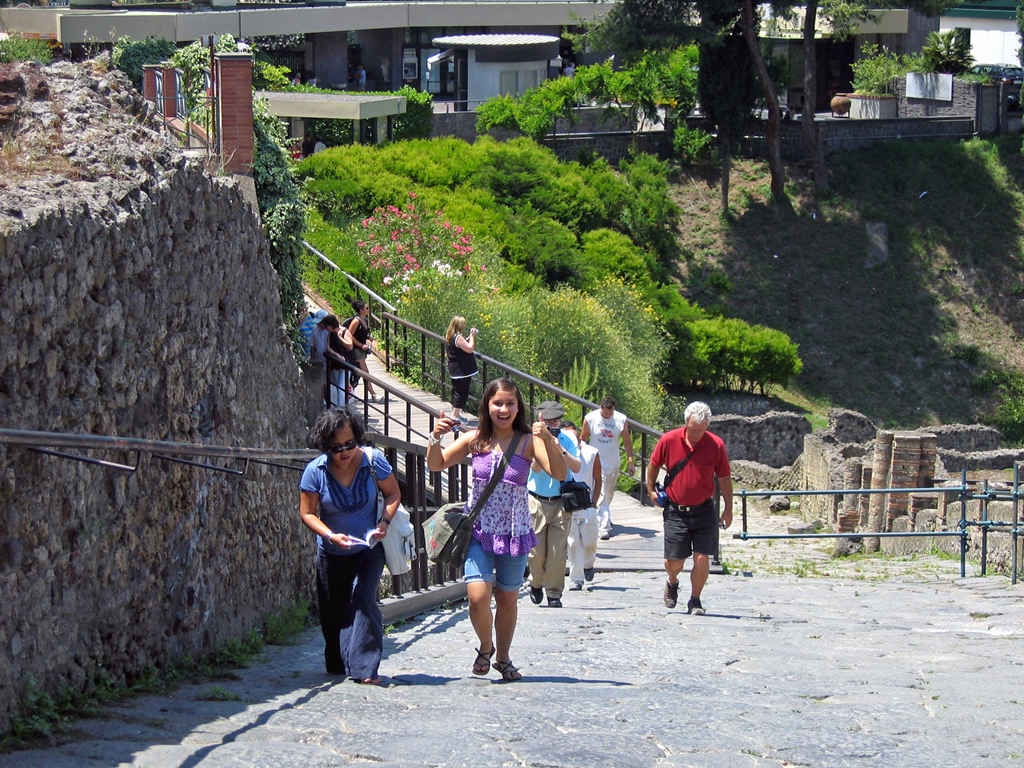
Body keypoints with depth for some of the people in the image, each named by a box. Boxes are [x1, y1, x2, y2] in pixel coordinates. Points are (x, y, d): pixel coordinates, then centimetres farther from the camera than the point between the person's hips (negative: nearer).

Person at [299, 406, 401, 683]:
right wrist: (331, 535, -25)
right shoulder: (315, 471, -16)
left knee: (364, 600, -18)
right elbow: (307, 513, -9)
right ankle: (338, 666, 29)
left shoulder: (373, 461, -14)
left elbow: (393, 493, 0)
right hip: (332, 554, 1)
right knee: (333, 609, 10)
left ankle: (364, 668, -19)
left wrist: (384, 522, -18)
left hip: (368, 549, -1)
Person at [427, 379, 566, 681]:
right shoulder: (475, 439, -2)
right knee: (477, 596, -14)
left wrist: (548, 440, -34)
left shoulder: (527, 441, -8)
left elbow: (559, 472, -20)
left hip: (514, 532, 0)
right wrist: (436, 438, -14)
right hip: (479, 531, 0)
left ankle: (503, 658, 33)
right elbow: (436, 465, 4)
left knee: (507, 599, 11)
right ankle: (486, 647, 15)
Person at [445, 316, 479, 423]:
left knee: (456, 391, 19)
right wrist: (472, 336, -14)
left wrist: (470, 336, 8)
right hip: (462, 370, -10)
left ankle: (454, 413, 28)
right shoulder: (458, 338, -23)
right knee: (461, 392, -4)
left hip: (454, 369, 10)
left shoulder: (451, 336, 7)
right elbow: (470, 349, -24)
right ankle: (455, 416, -4)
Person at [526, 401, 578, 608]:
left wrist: (561, 449, -16)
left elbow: (577, 467, -4)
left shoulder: (566, 440, 5)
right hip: (537, 503, -1)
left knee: (558, 551, -4)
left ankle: (554, 593, 5)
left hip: (560, 503, 1)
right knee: (536, 550, -1)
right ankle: (536, 584, 26)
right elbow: (536, 467, -14)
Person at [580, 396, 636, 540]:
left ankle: (605, 519, 37)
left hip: (613, 463, 3)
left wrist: (630, 461, 1)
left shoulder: (621, 419, -5)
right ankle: (604, 527, -14)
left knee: (609, 495, 16)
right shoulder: (590, 419, -10)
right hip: (597, 462, -3)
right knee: (601, 496, -12)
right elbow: (583, 439, 1)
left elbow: (627, 441, 4)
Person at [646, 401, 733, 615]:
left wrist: (728, 508, 5)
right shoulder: (668, 441, -8)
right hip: (676, 511, 0)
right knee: (674, 561, 1)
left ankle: (695, 601, 11)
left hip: (704, 511, 0)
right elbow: (654, 465, 11)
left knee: (702, 559, -7)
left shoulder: (716, 445, -8)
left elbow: (724, 478, 3)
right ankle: (672, 584, 35)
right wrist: (651, 490, 14)